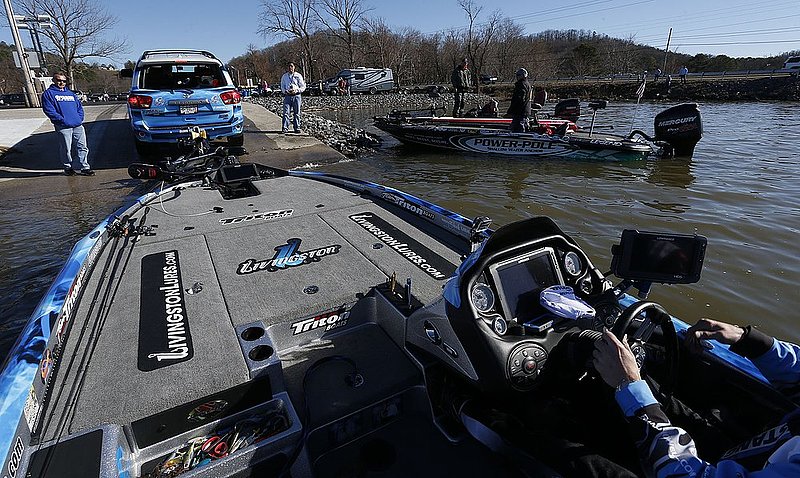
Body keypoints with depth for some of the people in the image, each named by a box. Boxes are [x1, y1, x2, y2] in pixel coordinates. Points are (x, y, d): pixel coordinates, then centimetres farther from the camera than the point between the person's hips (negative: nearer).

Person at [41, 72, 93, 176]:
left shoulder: (71, 94, 22)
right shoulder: (48, 94, 4)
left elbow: (80, 107, 20)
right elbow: (49, 110, -6)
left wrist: (80, 118, 2)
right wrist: (63, 120, -14)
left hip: (78, 126, 4)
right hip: (63, 127, -4)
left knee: (83, 147, 2)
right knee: (66, 150, 1)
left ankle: (84, 167, 8)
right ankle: (68, 168, 14)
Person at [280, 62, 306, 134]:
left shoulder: (298, 76, 6)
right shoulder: (284, 76, 13)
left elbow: (303, 87, 4)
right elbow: (282, 87, 15)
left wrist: (296, 90, -12)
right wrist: (285, 91, -6)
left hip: (296, 96, -1)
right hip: (287, 96, 1)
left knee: (296, 113, 4)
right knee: (286, 112, -7)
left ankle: (297, 128, 12)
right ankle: (285, 128, -8)